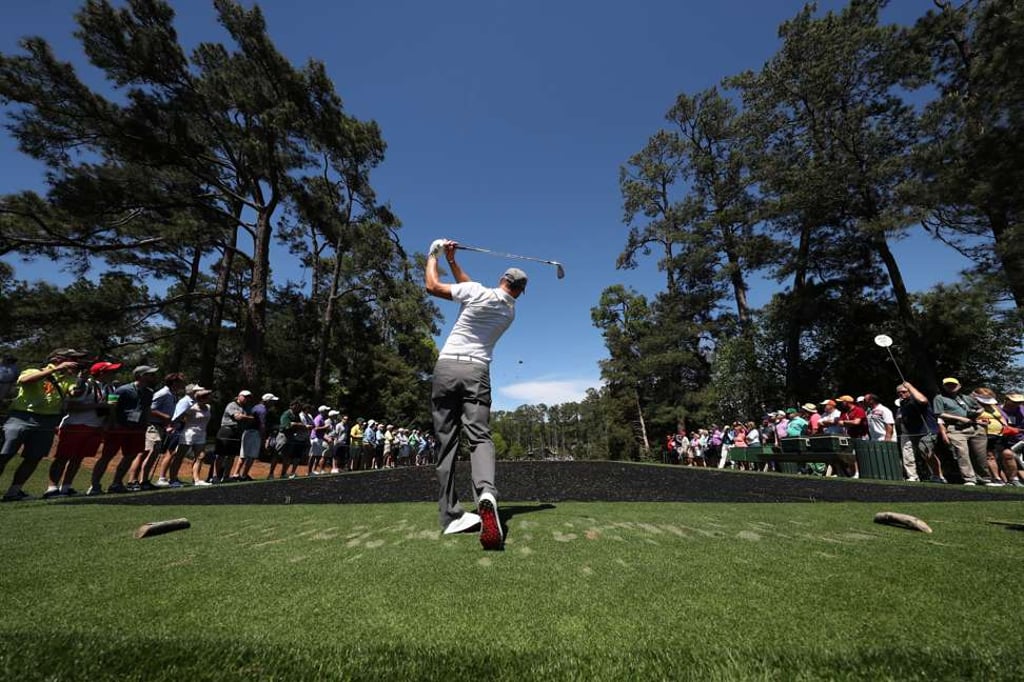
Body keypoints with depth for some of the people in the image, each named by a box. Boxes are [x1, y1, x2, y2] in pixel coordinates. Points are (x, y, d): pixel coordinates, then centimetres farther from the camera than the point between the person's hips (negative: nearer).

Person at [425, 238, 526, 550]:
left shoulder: (477, 291, 0)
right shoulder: (510, 311, 15)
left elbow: (433, 286, 10)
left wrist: (434, 255, 26)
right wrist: (451, 260, 28)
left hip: (447, 367, -1)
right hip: (477, 371, 2)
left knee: (447, 441, 2)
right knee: (479, 436, -7)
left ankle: (451, 515, 2)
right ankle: (486, 493, -37)